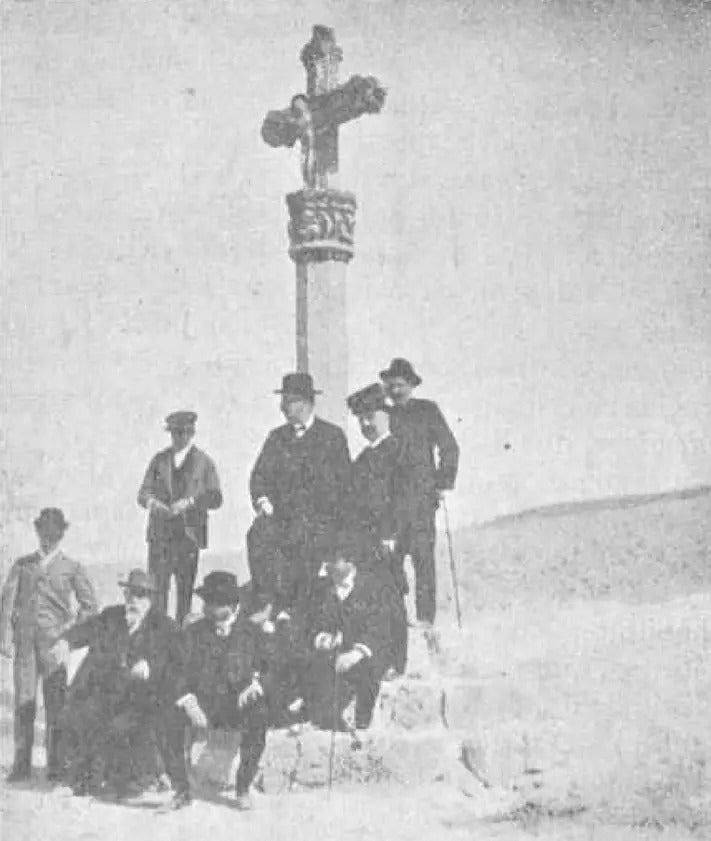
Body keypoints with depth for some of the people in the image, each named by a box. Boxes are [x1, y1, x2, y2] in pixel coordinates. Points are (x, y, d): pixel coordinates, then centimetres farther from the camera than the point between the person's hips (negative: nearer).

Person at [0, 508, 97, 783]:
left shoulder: (72, 568, 9)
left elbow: (90, 606, 7)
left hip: (54, 645, -1)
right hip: (24, 644, 1)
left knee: (56, 705, -2)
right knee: (23, 704, -2)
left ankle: (55, 765, 4)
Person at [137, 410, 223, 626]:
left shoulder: (204, 462, 5)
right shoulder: (159, 459, 12)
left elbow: (215, 499, -1)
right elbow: (143, 493, 8)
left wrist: (190, 502, -18)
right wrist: (152, 502, -15)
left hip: (189, 533, -1)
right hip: (160, 533, 1)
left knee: (185, 588, 1)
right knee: (157, 585, -5)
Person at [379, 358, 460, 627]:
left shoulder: (427, 410, 4)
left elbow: (450, 448, 4)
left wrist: (443, 484, -2)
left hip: (421, 497, -3)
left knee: (422, 557, -5)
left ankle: (425, 619, 0)